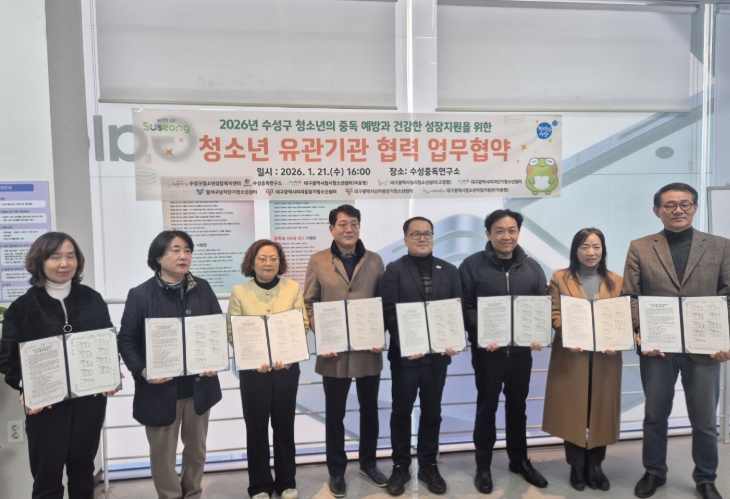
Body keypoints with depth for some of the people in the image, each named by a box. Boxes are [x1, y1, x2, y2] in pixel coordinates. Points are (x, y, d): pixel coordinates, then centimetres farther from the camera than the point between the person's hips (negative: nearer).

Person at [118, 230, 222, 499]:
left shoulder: (202, 289, 3)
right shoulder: (140, 294, -7)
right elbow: (126, 340, -5)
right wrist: (142, 370, -19)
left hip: (199, 385, 3)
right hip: (160, 388, -3)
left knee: (196, 448, 19)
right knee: (163, 453, 12)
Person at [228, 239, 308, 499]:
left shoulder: (293, 288, -2)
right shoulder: (239, 291, -4)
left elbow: (303, 326, -2)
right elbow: (233, 333, -3)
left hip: (287, 368, 1)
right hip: (252, 370, -1)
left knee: (284, 424, 13)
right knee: (256, 427, 8)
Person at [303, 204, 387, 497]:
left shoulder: (375, 261, 5)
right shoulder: (318, 261, 0)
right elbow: (309, 303, 0)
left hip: (369, 350, 2)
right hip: (334, 351, -2)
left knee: (369, 409, 15)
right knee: (334, 414, 10)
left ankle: (368, 463, 35)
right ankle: (336, 471, 28)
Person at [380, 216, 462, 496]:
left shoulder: (449, 271, 7)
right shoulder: (394, 270, -3)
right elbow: (389, 313, -10)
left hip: (438, 354, 3)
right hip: (405, 354, -3)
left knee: (432, 412, 14)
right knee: (401, 411, 10)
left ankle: (428, 465, 29)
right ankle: (400, 467, 25)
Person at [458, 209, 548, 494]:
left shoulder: (532, 267, 7)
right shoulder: (472, 265, -5)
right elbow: (465, 307, -9)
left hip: (521, 349, 4)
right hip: (488, 349, -3)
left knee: (518, 406, 17)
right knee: (487, 407, 7)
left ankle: (519, 460, 34)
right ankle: (483, 466, 21)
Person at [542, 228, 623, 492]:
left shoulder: (616, 281, 10)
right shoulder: (560, 278, 3)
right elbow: (555, 315, -3)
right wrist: (567, 338, -19)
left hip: (605, 357, 2)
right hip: (572, 356, -2)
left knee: (601, 410, 7)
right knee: (572, 410, 3)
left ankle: (595, 466, 21)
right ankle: (577, 467, 17)